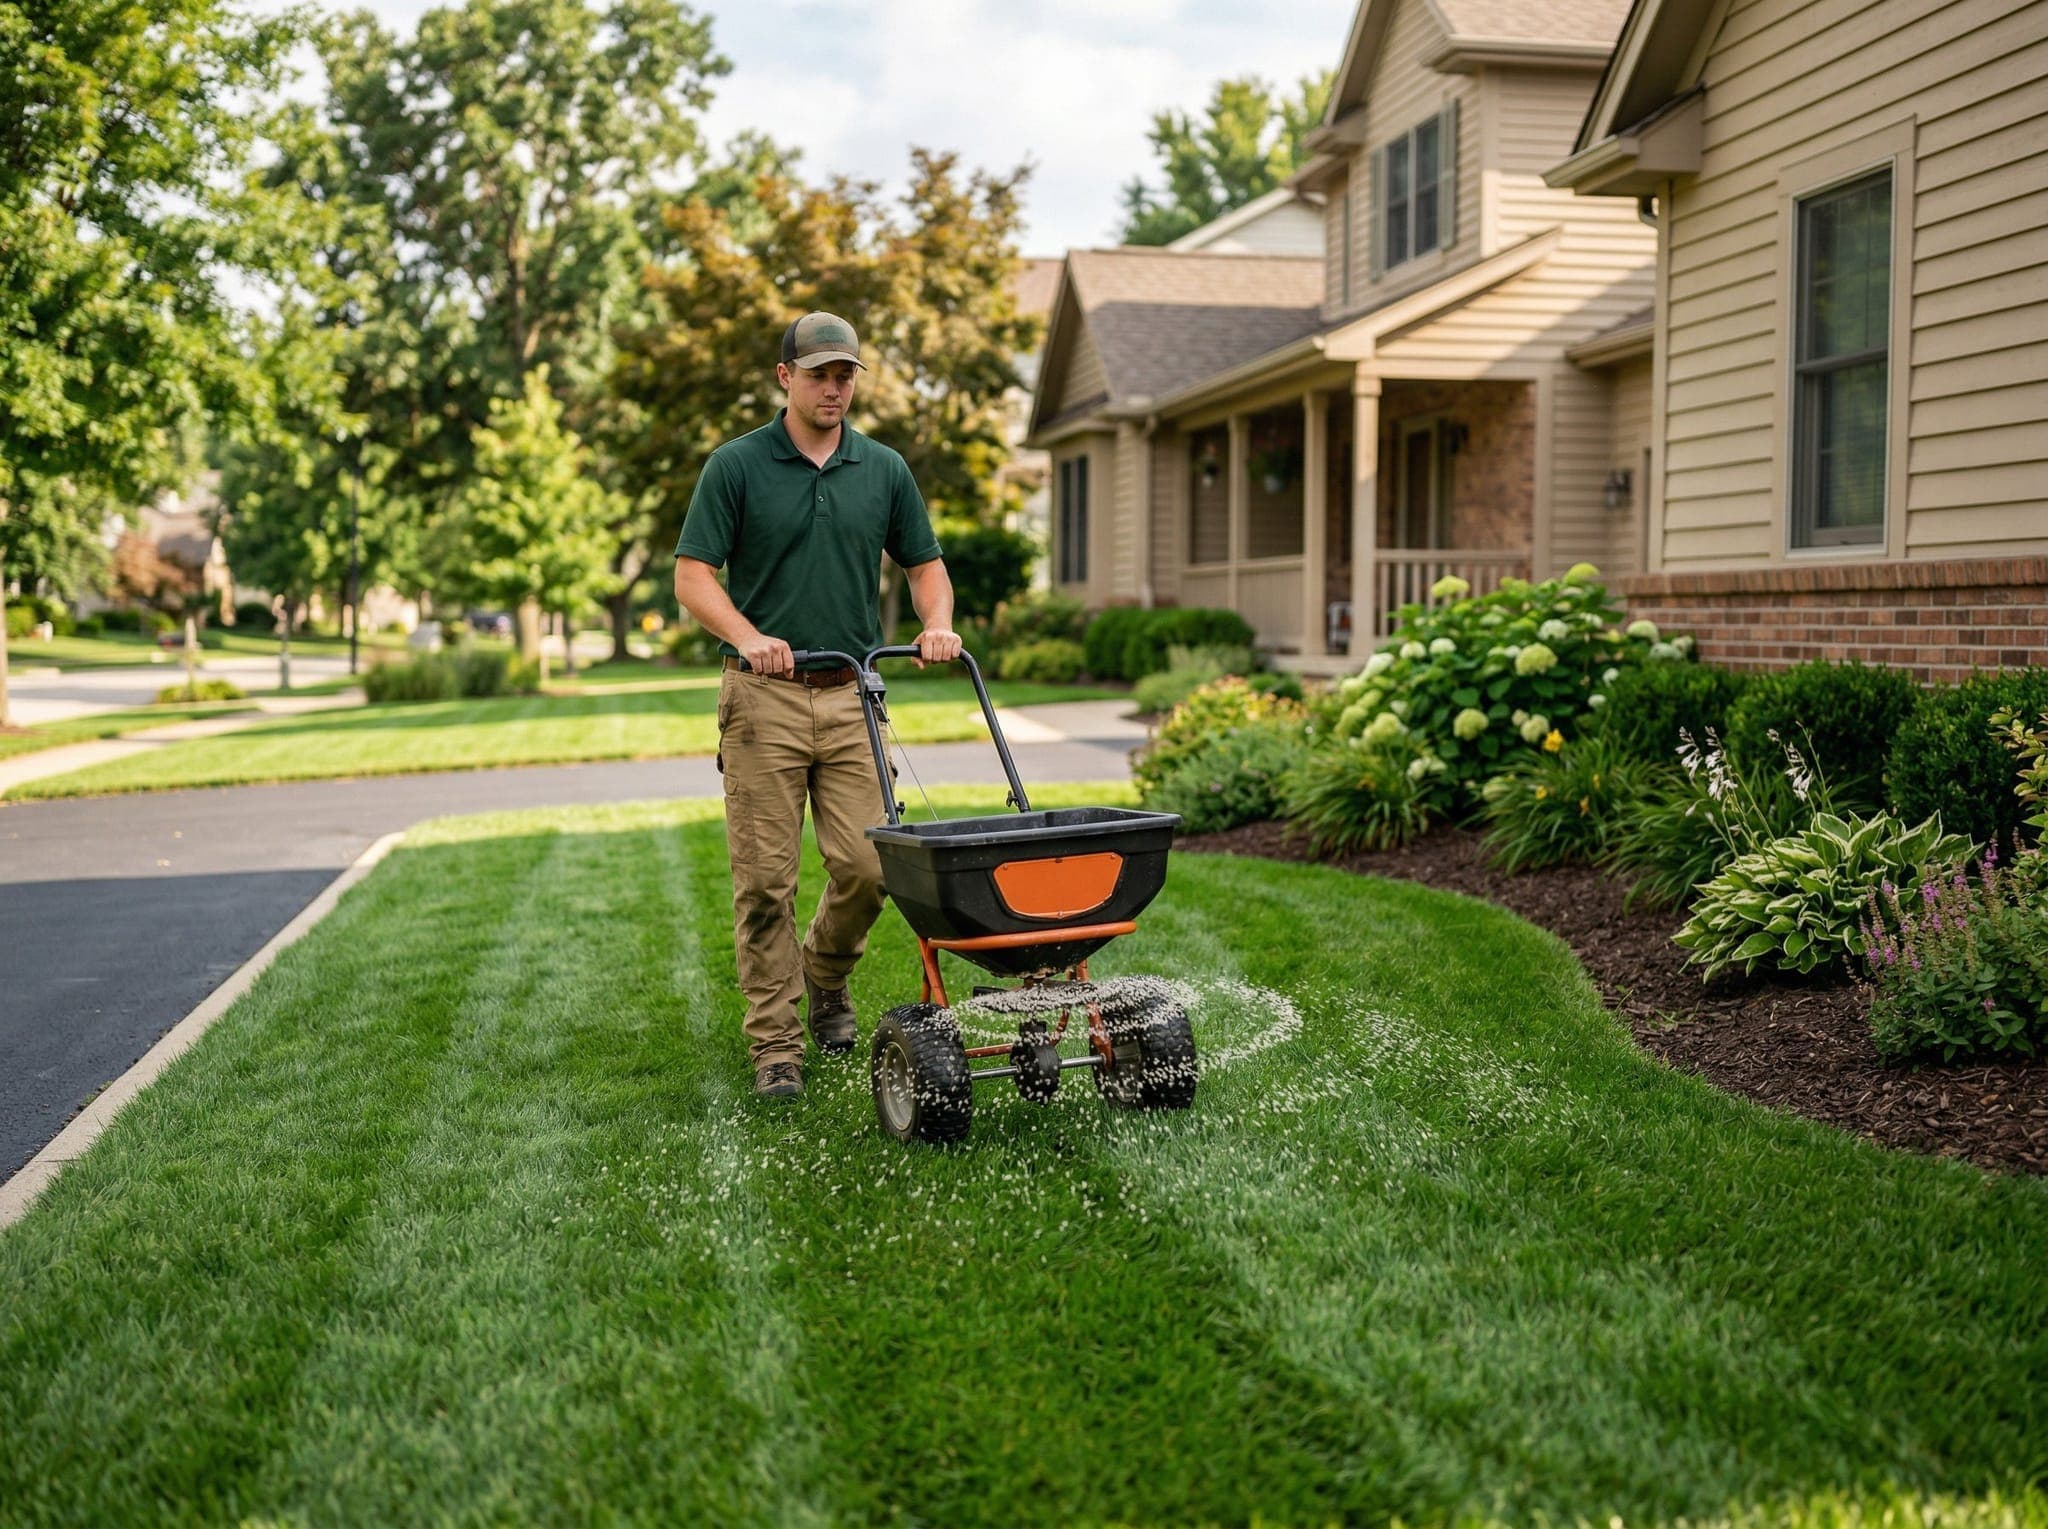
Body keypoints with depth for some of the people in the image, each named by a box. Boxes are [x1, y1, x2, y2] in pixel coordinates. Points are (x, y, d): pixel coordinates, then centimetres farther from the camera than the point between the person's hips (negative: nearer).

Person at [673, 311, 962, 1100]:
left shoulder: (884, 469, 9)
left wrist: (938, 623, -5)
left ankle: (824, 973, 28)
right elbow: (693, 576, -5)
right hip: (765, 696, -3)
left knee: (865, 865, -2)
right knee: (765, 879, -1)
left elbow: (924, 563, 16)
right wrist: (748, 637, -22)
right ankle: (775, 1044, 9)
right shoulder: (736, 466, -1)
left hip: (850, 695, 3)